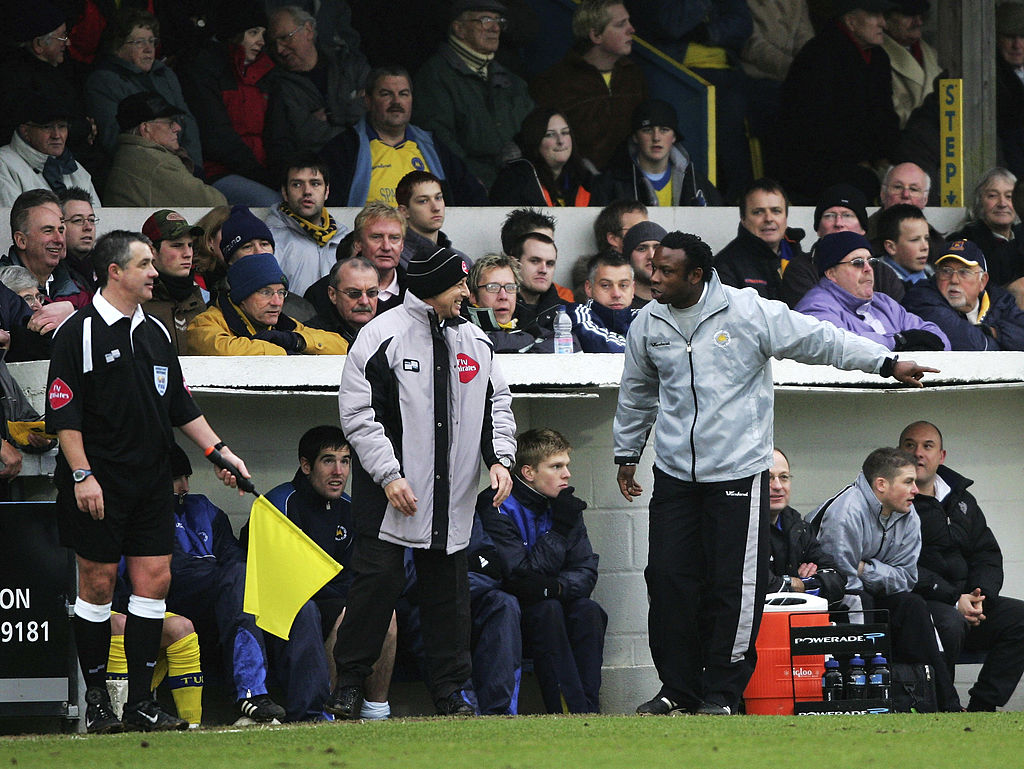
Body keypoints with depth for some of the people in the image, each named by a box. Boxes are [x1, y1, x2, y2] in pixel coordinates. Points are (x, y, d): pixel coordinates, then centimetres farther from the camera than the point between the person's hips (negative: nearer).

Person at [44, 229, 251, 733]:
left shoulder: (155, 333, 14)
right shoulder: (80, 332, -7)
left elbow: (181, 407, 22)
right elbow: (63, 412, -10)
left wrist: (219, 451, 15)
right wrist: (82, 474, -16)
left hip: (152, 481, 6)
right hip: (99, 484, -6)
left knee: (154, 579, 0)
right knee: (98, 584, -1)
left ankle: (140, 701, 4)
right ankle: (96, 700, 8)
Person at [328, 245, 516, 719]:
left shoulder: (474, 341, 10)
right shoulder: (382, 336, -7)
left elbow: (497, 403, 18)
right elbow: (358, 413, -10)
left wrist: (499, 458, 2)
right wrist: (388, 475, -17)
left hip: (453, 496, 5)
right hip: (390, 493, -5)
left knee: (448, 586, 6)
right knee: (379, 579, -8)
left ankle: (450, 688, 13)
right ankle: (349, 683, 1)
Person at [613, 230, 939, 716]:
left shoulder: (748, 312, -9)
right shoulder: (647, 324, 6)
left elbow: (818, 339, -5)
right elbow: (637, 393, 23)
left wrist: (887, 364, -7)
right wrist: (626, 453, 30)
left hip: (738, 471, -4)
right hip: (674, 474, 4)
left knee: (733, 586, -4)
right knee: (669, 579, 0)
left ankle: (722, 691, 7)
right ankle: (678, 689, 12)